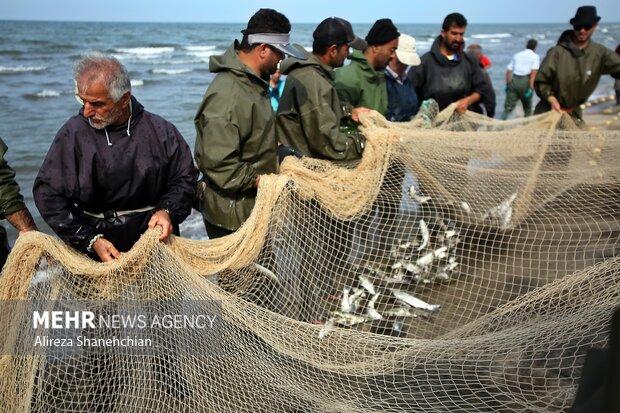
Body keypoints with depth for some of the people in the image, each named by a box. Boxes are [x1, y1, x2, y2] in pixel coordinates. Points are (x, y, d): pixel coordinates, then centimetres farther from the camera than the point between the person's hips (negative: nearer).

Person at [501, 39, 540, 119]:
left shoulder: (517, 55, 18)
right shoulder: (535, 56, 6)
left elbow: (508, 71, 13)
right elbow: (534, 72, -8)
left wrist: (508, 84, 20)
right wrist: (531, 88, -12)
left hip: (514, 80, 2)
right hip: (526, 81, -2)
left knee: (508, 106, -2)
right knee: (527, 107, 15)